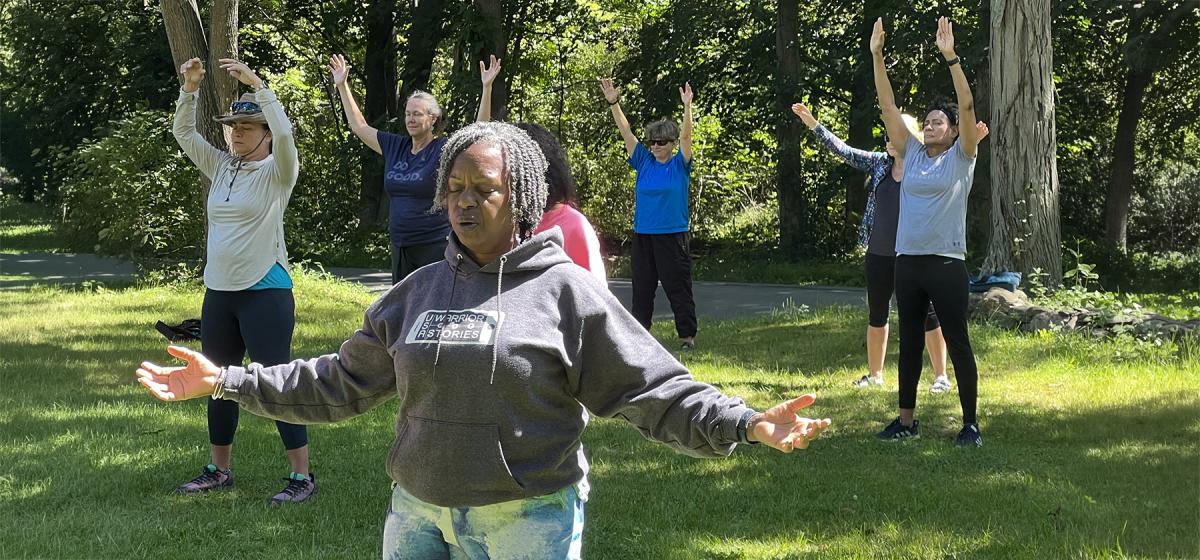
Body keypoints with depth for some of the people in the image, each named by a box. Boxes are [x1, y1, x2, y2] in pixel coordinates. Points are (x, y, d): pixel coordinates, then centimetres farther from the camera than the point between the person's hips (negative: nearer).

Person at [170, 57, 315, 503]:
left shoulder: (276, 172, -7)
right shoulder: (221, 167, 10)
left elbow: (284, 134, -25)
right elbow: (183, 133, 10)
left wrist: (256, 84, -26)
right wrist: (190, 89, -3)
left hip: (265, 291, -7)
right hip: (218, 293, 7)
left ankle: (302, 475, -2)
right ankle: (219, 470, 26)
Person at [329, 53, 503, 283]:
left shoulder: (446, 149, -6)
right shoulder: (395, 147, 10)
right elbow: (359, 125, 20)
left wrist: (487, 88, -27)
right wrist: (342, 86, 20)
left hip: (436, 247, -6)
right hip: (400, 247, 6)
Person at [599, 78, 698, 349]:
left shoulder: (679, 165, -1)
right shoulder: (644, 162, 8)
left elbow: (686, 136, -15)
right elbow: (626, 132, 4)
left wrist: (687, 107, -28)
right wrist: (613, 103, -5)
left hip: (673, 236, -4)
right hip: (642, 235, 4)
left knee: (678, 287, -2)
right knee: (641, 288, 8)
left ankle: (687, 335, 2)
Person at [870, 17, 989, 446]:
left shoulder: (961, 157, 0)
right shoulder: (912, 154, 11)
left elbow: (967, 107, -13)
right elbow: (888, 105, 8)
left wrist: (950, 57, -21)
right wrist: (876, 56, 0)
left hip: (945, 263, -5)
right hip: (907, 262, 5)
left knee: (957, 343, -2)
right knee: (909, 342, 12)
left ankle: (970, 424, 4)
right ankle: (906, 420, 20)